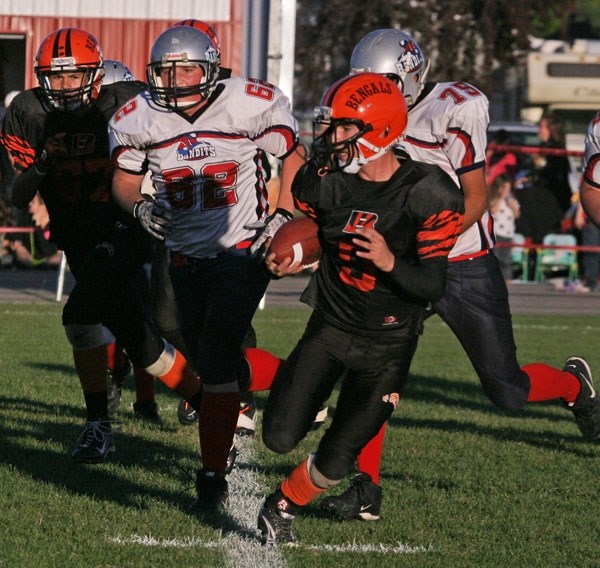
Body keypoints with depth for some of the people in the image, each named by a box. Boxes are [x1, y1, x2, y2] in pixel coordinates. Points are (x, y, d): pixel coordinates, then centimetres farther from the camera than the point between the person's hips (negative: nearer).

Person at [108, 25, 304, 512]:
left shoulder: (250, 105, -14)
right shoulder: (139, 121, -6)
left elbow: (293, 157, 0)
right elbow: (125, 179, 7)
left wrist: (283, 216, -11)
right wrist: (139, 206, -15)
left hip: (243, 250, -5)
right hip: (186, 256, 5)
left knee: (215, 361, -15)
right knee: (206, 359, 11)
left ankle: (213, 477, -8)